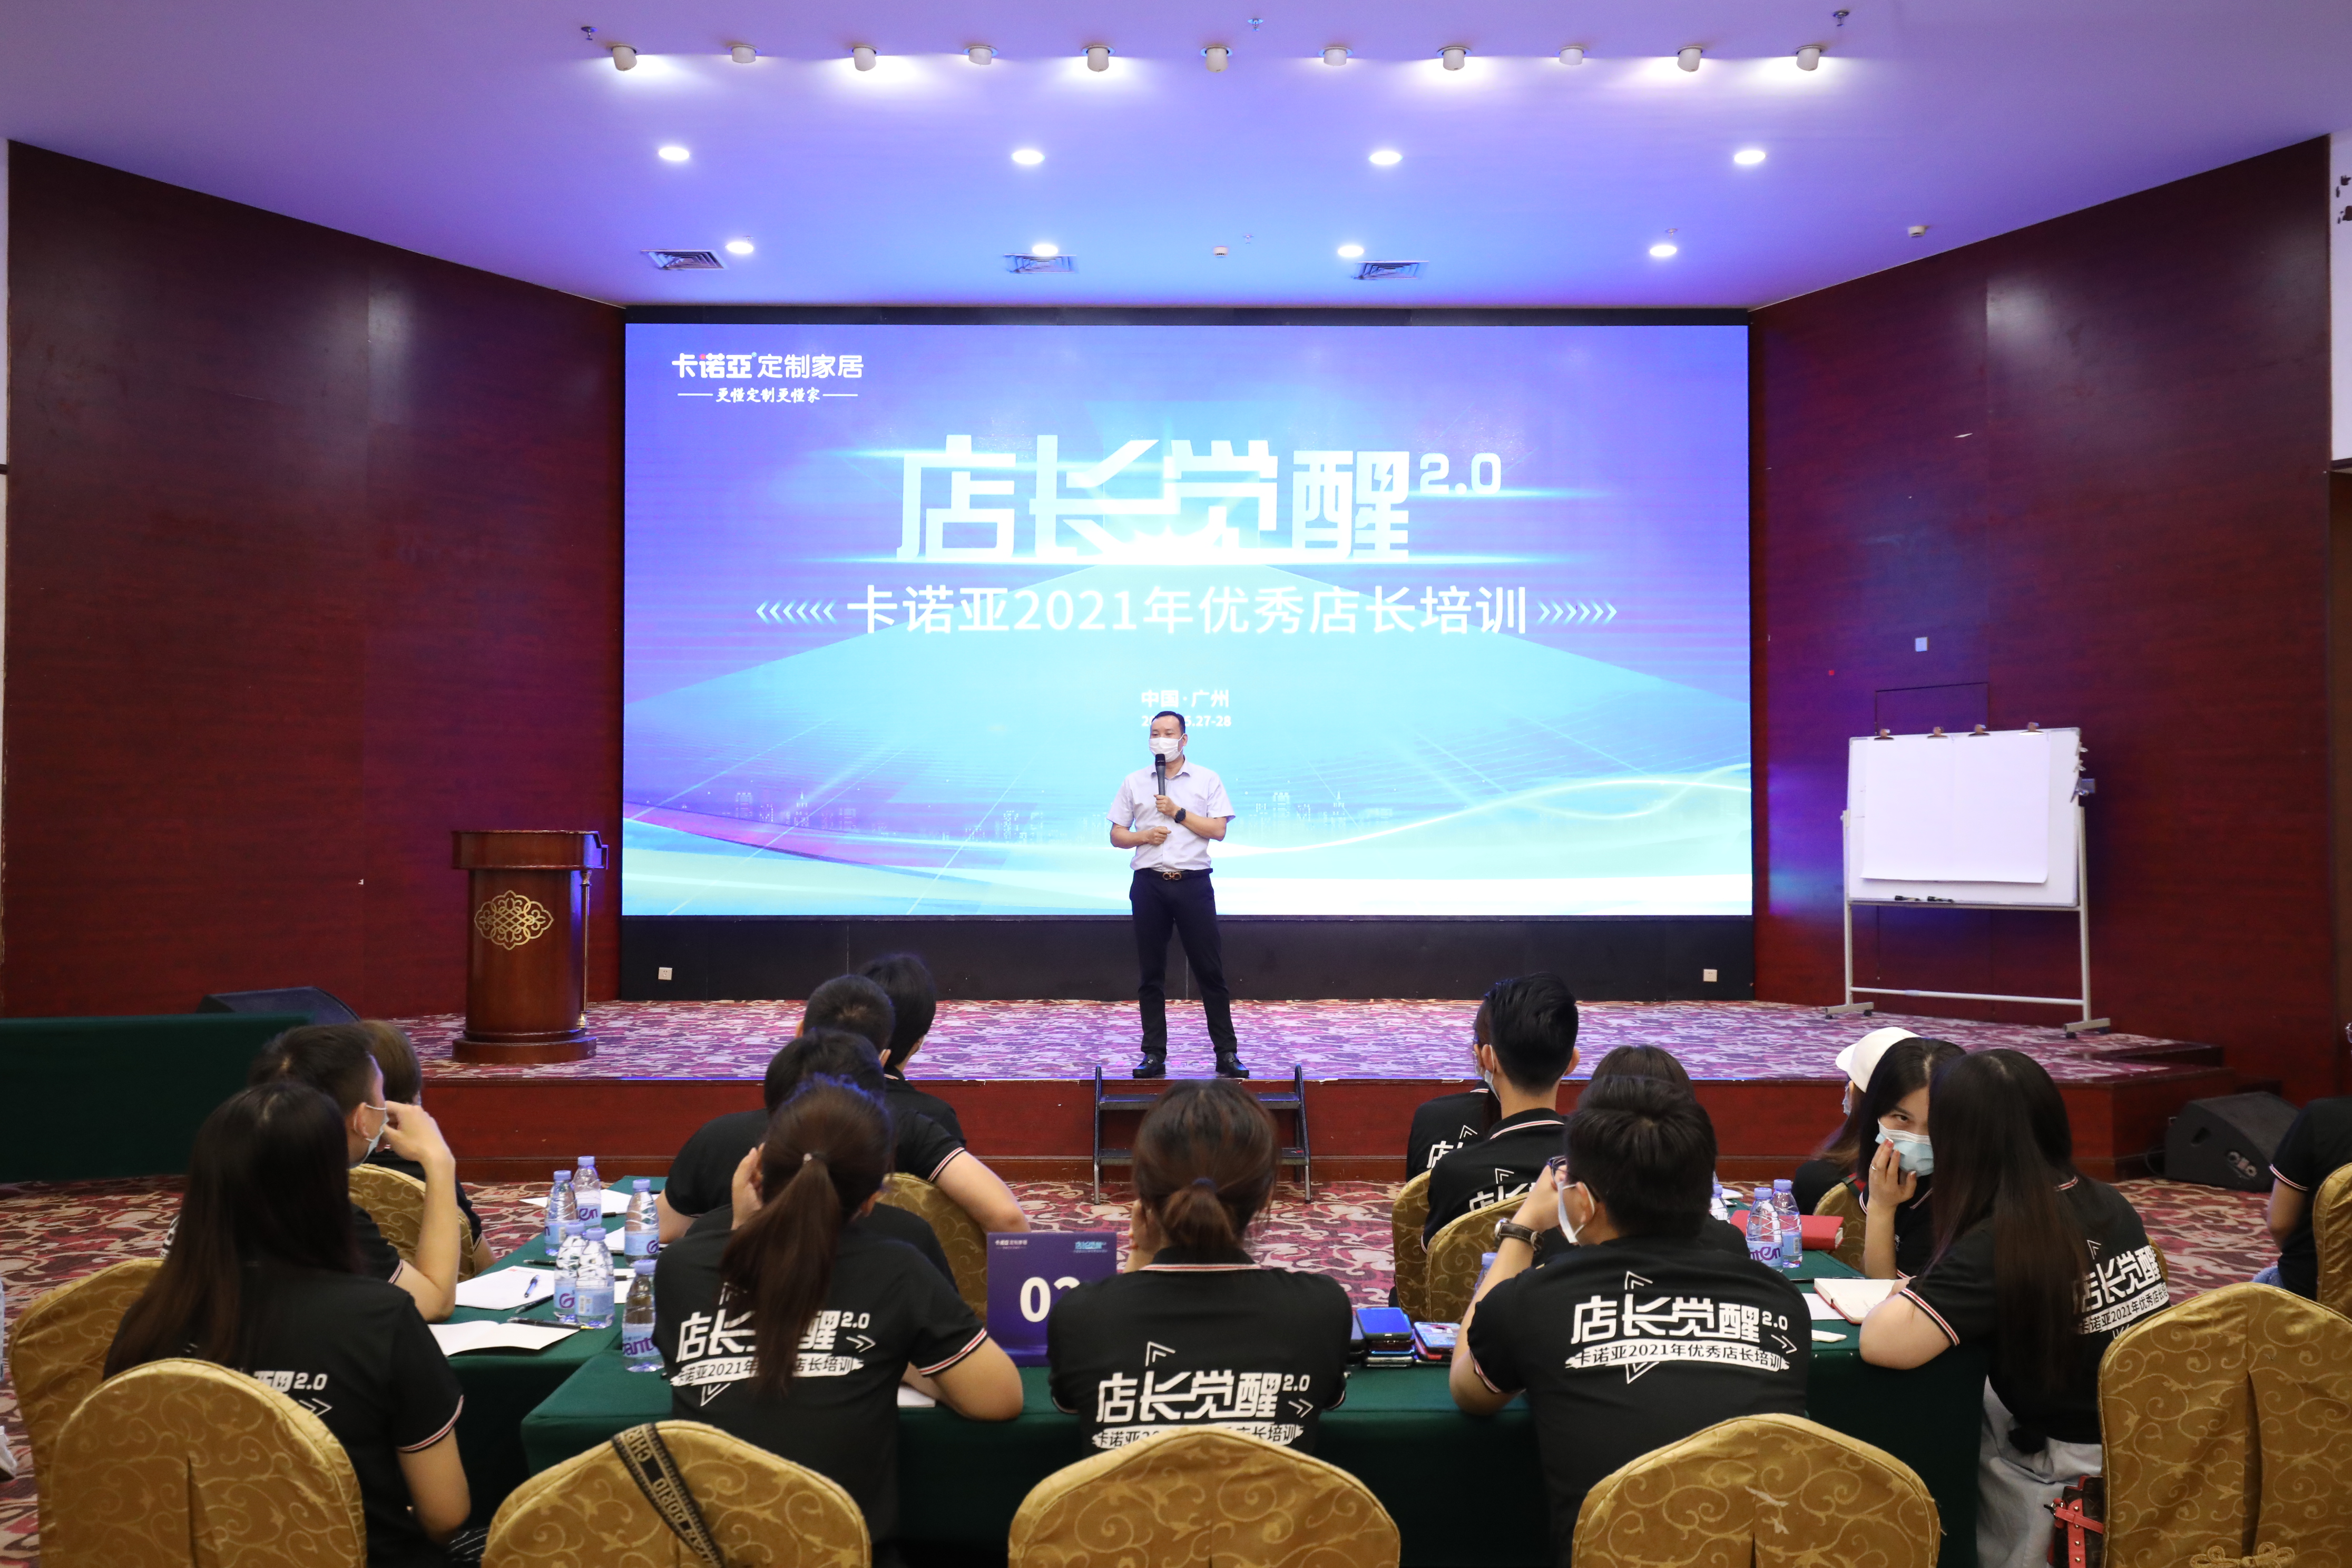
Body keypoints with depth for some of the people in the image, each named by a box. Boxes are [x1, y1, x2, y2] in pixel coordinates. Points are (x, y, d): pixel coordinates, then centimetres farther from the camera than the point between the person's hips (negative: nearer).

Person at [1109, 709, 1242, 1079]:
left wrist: (1178, 812, -9)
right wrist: (1143, 836, -9)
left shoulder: (1207, 781, 6)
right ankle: (1154, 1054, 11)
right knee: (1151, 973, 4)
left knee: (1210, 970, -2)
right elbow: (1116, 836, 10)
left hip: (1193, 883, -2)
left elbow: (1218, 830, -3)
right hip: (1149, 884, 2)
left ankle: (1227, 1053, 3)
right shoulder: (1133, 783, 10)